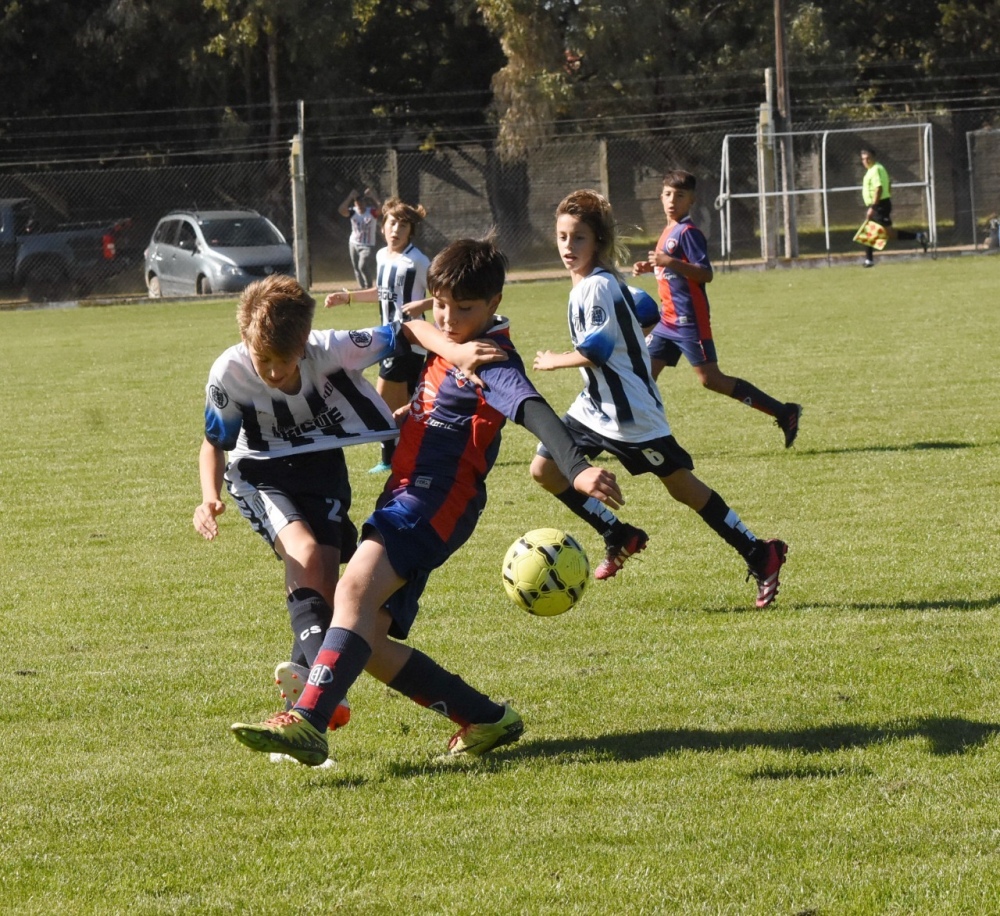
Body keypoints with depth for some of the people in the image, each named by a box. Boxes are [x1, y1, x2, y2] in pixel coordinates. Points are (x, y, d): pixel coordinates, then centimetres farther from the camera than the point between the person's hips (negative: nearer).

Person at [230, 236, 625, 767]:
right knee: (369, 645, 4)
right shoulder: (449, 349, 19)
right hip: (404, 497, 10)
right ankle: (487, 720, 11)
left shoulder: (490, 362, -10)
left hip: (435, 500, -10)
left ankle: (307, 724, -46)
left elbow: (531, 409, -30)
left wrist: (577, 469, -46)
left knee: (356, 590, -31)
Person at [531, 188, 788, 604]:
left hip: (630, 413, -10)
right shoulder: (584, 284, 9)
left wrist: (554, 362, -10)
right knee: (544, 468, 4)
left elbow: (595, 351, -24)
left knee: (680, 483, -5)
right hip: (596, 406, 10)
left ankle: (760, 556, 3)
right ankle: (620, 537, 14)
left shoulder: (598, 287, -19)